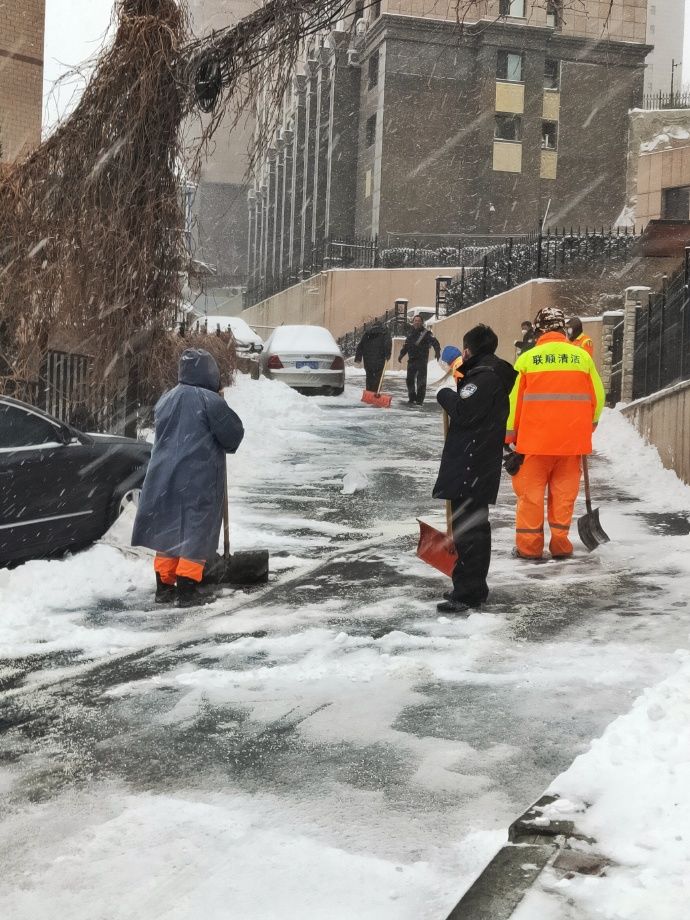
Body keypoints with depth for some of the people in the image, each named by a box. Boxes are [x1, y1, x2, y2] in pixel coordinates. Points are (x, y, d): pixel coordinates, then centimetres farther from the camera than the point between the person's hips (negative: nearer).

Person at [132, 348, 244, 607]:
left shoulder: (165, 399, 8)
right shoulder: (211, 401, -13)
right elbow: (234, 435, -7)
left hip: (165, 477, 6)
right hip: (198, 481, -6)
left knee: (168, 529, 13)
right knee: (196, 531, 1)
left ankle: (164, 586, 18)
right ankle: (187, 589, 0)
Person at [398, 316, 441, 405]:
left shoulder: (426, 333, -3)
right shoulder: (411, 333, 16)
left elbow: (435, 342, -12)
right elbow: (406, 345, 26)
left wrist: (437, 351, -27)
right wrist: (401, 354, 18)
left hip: (422, 360, -6)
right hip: (411, 360, 6)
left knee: (421, 380, -4)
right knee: (410, 379, 6)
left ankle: (419, 399, 2)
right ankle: (411, 398, 16)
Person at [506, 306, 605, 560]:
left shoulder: (527, 358, -4)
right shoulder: (582, 356, 2)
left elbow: (513, 401, -1)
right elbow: (597, 398, 8)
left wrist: (509, 438, 9)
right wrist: (587, 428, 23)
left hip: (535, 438, -2)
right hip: (572, 439, 2)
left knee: (530, 491, 7)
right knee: (564, 491, 11)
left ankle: (529, 544, 9)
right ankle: (560, 543, 14)